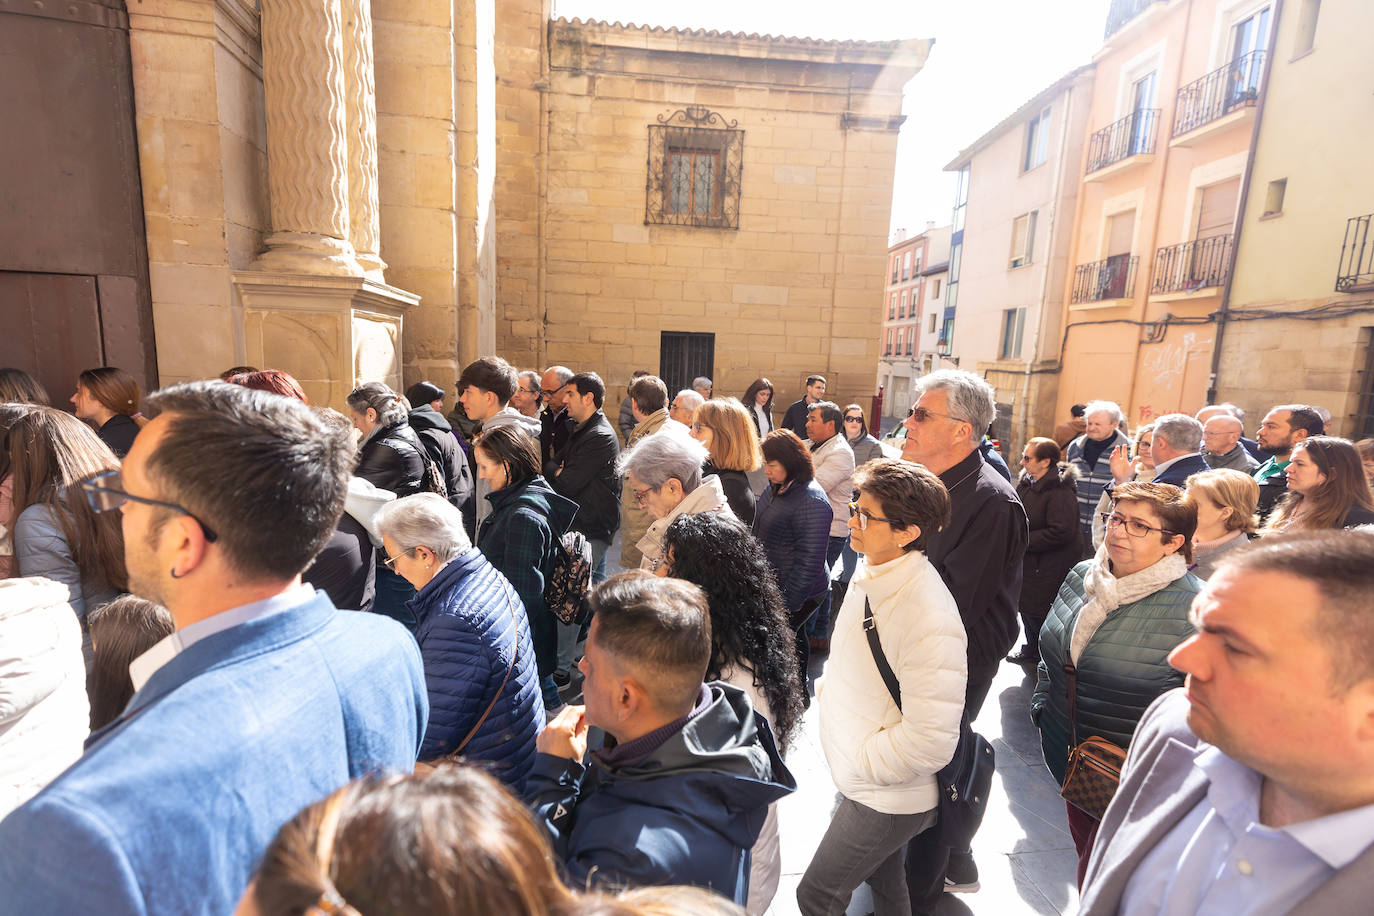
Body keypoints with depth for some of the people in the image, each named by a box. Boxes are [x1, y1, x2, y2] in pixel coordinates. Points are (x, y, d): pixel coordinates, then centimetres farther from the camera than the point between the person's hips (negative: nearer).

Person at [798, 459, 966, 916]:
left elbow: (930, 742, -29)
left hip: (888, 800, -7)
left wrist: (858, 760, -18)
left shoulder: (930, 618, -33)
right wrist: (828, 688, 3)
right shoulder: (869, 574, -5)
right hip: (863, 781, 7)